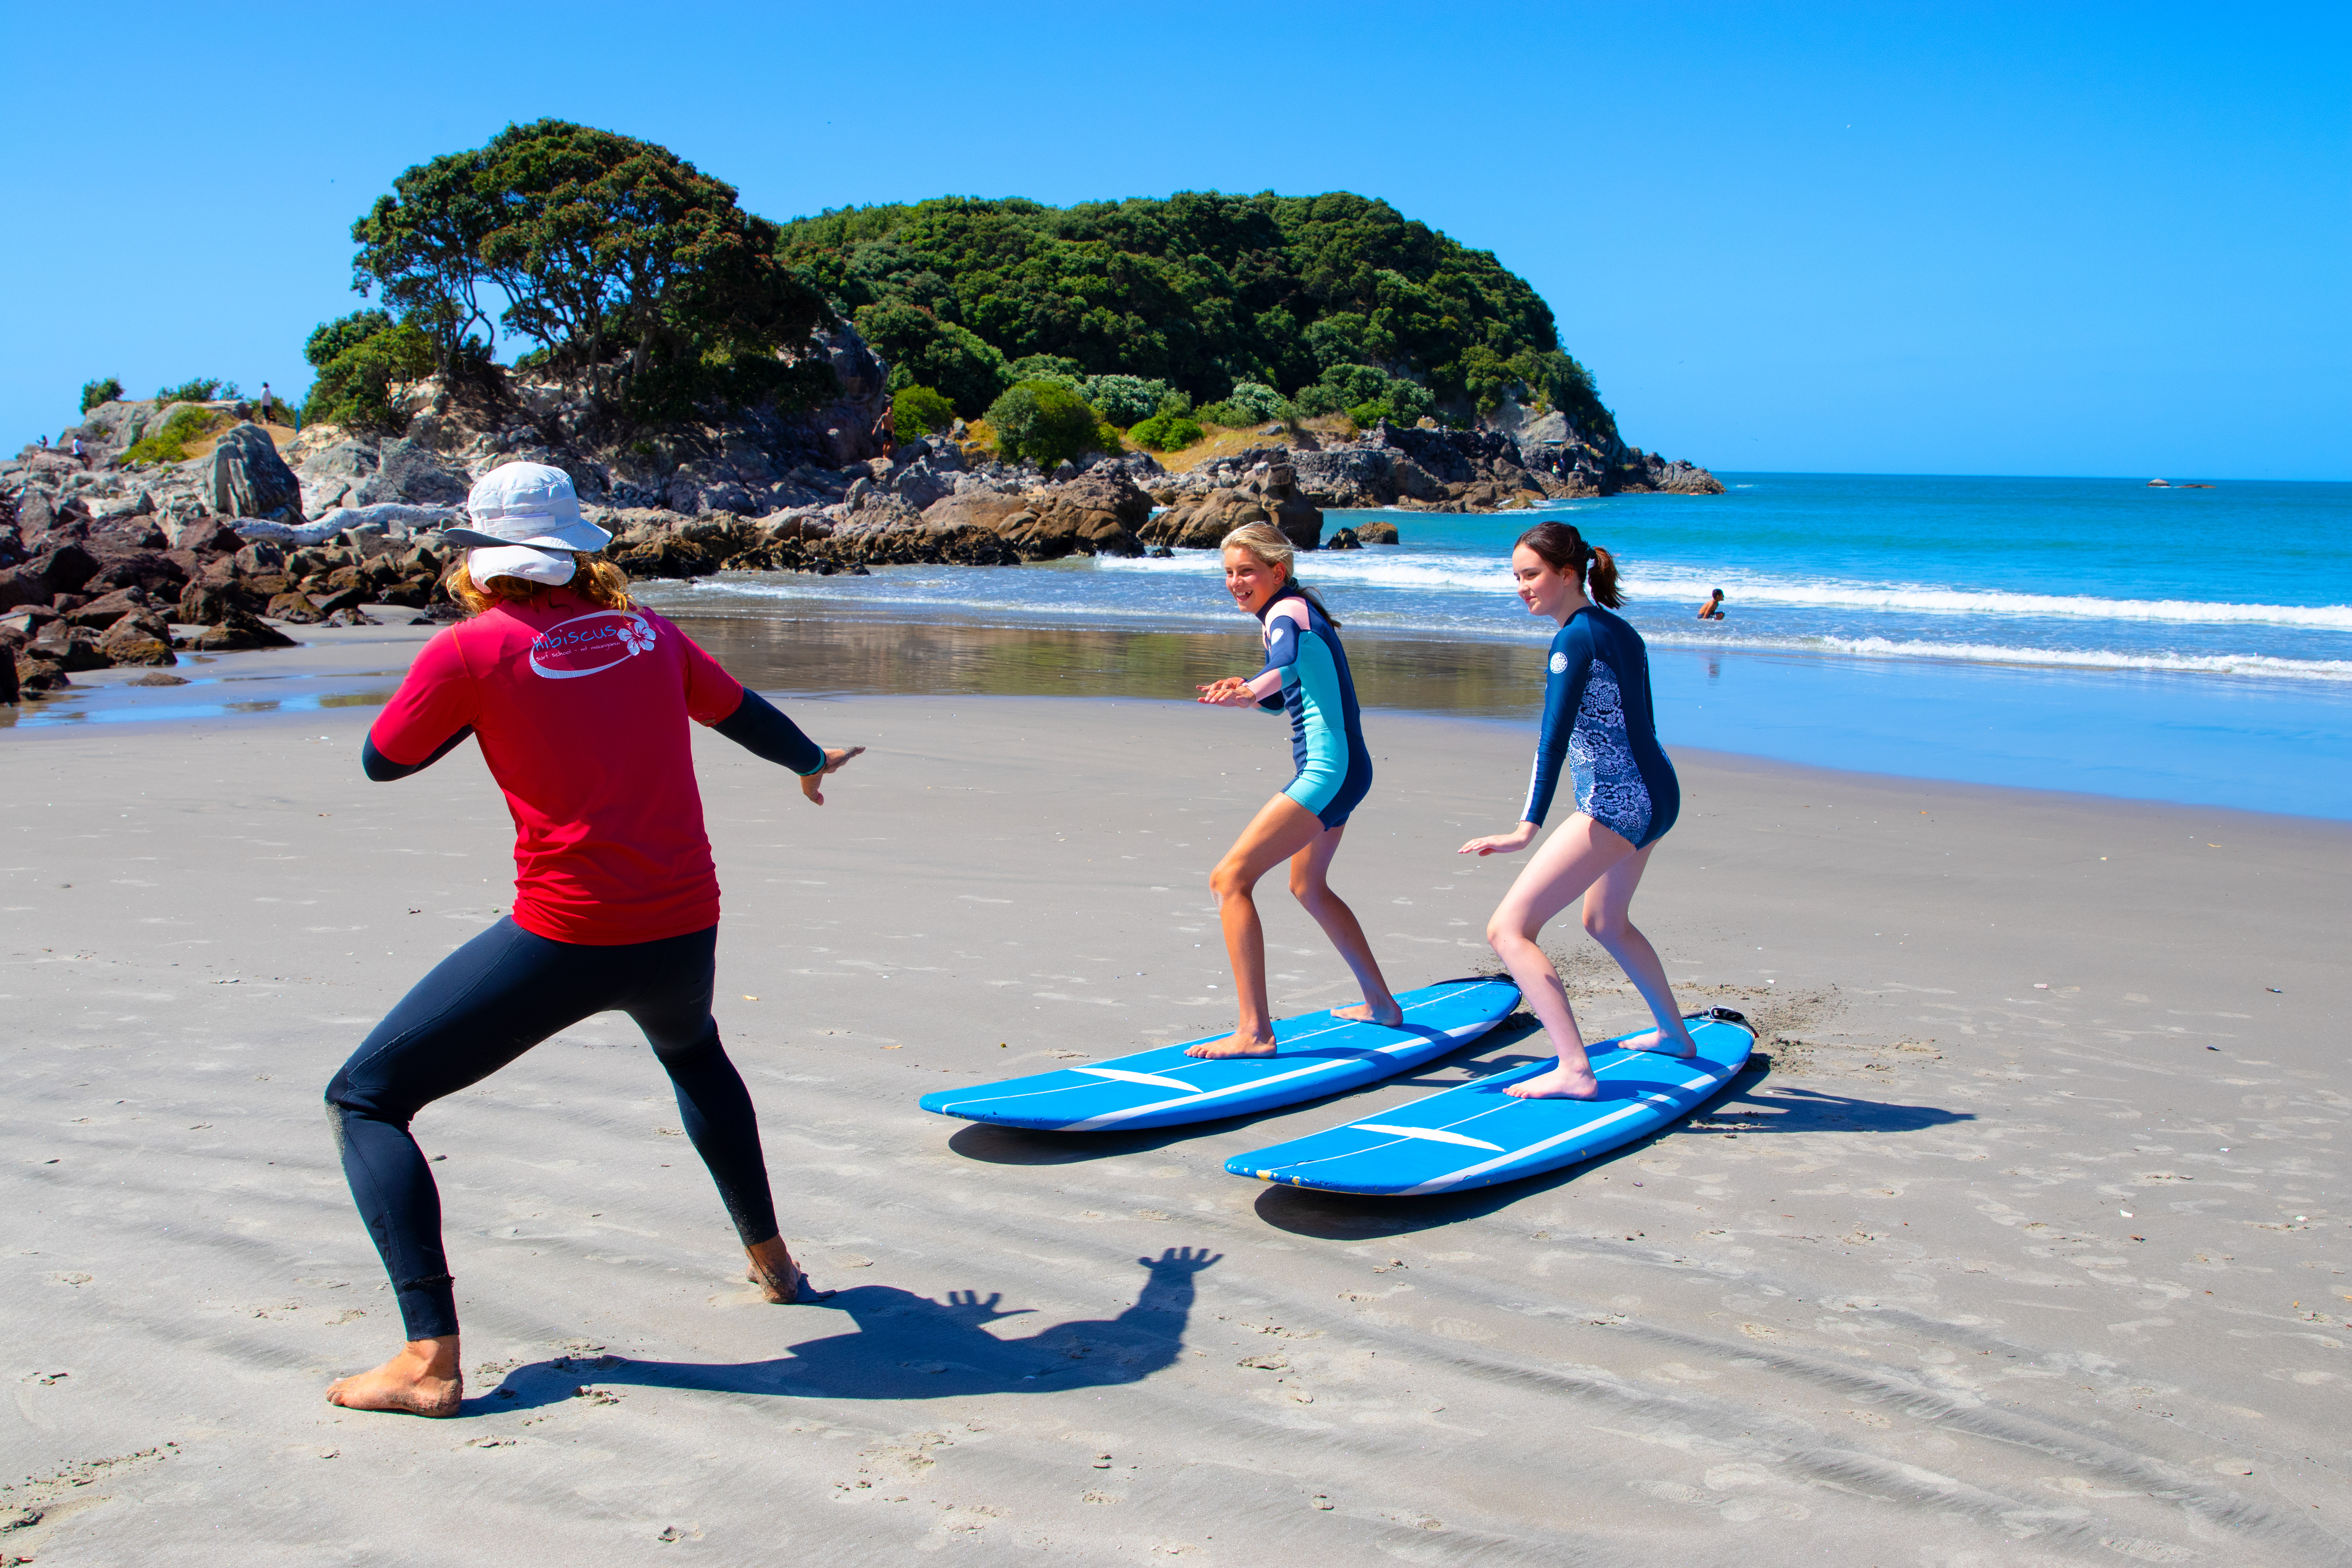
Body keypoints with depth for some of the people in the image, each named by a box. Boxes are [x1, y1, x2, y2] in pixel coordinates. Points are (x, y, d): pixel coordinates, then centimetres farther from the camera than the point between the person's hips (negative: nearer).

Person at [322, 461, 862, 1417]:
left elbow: (381, 761, 8)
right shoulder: (642, 630, 9)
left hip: (566, 939, -5)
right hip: (684, 932, 6)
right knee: (693, 1052, 39)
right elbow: (738, 711, 26)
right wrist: (810, 761, 46)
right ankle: (772, 1260, 46)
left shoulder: (473, 651, -5)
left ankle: (431, 1358, -5)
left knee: (365, 1102, 7)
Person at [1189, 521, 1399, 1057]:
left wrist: (1251, 688, -59)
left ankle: (1256, 1032, -20)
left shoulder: (1286, 612, -13)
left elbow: (1289, 660, -39)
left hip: (1327, 772, -11)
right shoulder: (1286, 614, 17)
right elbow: (1281, 697, 31)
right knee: (1309, 887, 29)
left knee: (1230, 879, -15)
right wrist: (1247, 694, 10)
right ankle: (1381, 1003, 40)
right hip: (1342, 771, 11)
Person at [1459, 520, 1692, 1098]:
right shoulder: (1619, 631, 12)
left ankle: (1575, 1071, -17)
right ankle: (1674, 1032, 48)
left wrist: (1528, 828, -33)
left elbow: (1554, 737, -26)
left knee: (1508, 929, -12)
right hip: (1653, 795, 10)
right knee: (1605, 921, 33)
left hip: (1614, 806, -10)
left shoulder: (1575, 639, -16)